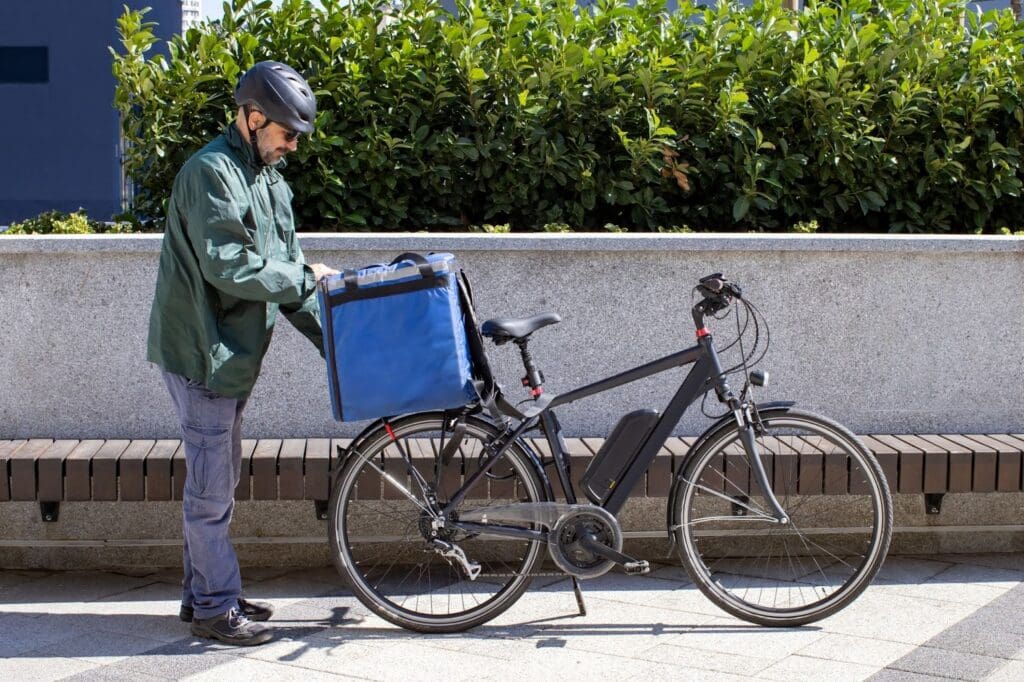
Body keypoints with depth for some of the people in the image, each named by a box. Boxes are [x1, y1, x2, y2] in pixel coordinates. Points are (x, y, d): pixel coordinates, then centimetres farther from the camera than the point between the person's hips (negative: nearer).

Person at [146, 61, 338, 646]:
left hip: (235, 351, 10)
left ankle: (205, 592, 26)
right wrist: (304, 277, -15)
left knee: (219, 480, 16)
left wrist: (330, 337, 6)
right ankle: (216, 606, 5)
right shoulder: (211, 172, -17)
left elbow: (284, 269, 13)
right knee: (212, 485, -3)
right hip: (201, 350, -10)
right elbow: (227, 267, -25)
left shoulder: (267, 178, 13)